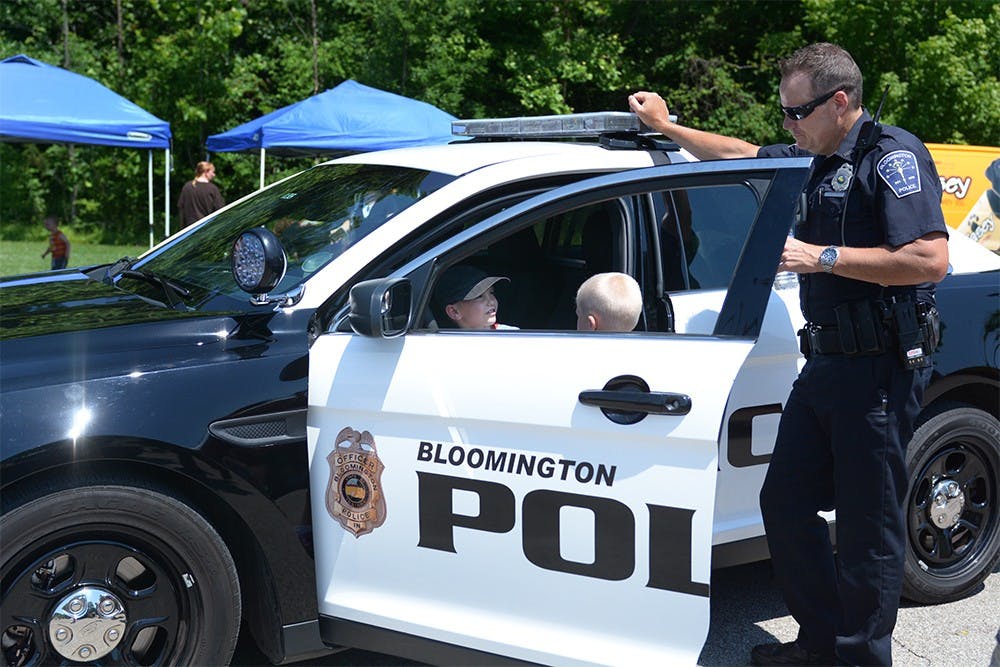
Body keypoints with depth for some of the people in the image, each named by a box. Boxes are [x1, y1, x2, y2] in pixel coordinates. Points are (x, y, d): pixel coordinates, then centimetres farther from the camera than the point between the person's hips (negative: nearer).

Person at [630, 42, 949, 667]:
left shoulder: (892, 155, -12)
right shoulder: (815, 160, 14)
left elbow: (931, 259, -24)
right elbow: (742, 152, 33)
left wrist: (823, 257, -21)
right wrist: (667, 126, 37)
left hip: (881, 369, -9)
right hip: (826, 361, 9)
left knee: (868, 524, -2)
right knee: (785, 503, 11)